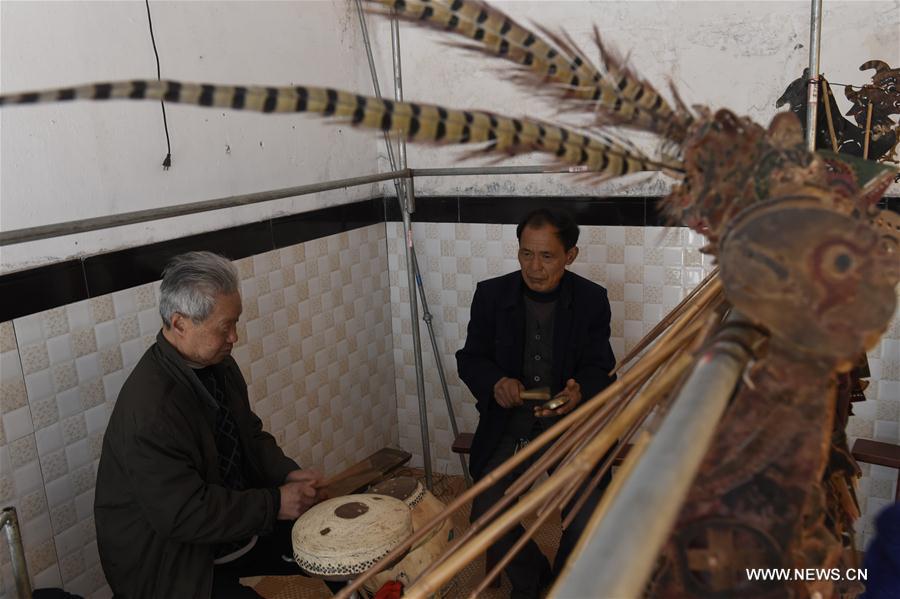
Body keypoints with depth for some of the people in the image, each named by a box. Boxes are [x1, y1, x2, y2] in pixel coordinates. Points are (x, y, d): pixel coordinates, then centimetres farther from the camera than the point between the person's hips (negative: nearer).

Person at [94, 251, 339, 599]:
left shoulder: (217, 363, -3)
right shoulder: (149, 408, -29)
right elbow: (181, 514, -27)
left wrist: (286, 473, -7)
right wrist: (276, 504, -22)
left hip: (237, 523, 8)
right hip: (169, 561, -8)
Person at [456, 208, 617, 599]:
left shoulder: (592, 299, -3)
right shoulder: (491, 294, -3)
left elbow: (600, 369, -2)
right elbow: (469, 359, 2)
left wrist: (579, 392, -26)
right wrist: (496, 382, -21)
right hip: (509, 423, 1)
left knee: (589, 521, -18)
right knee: (485, 515, -17)